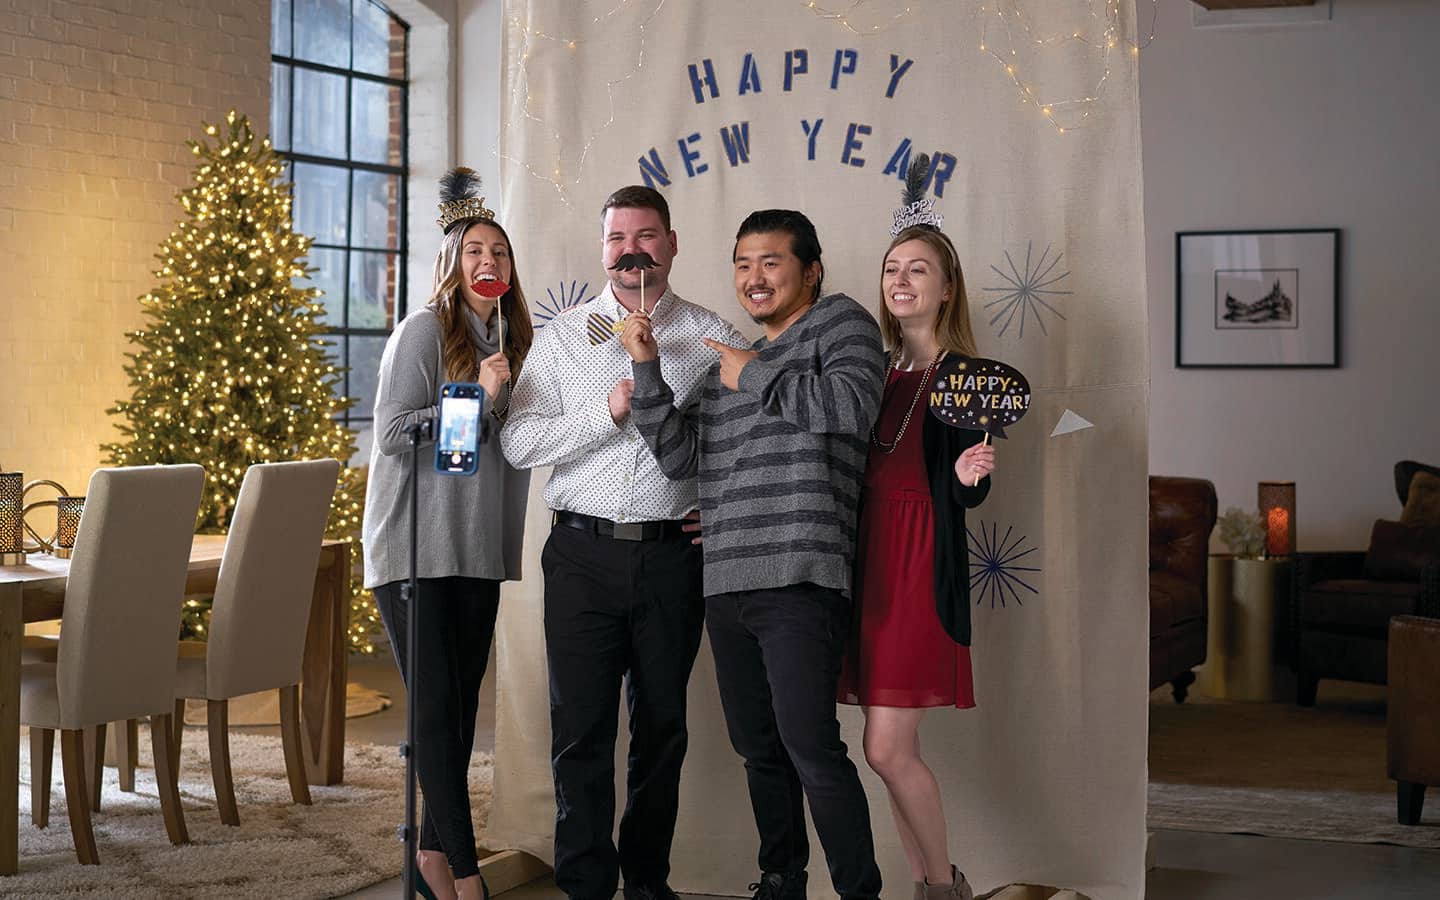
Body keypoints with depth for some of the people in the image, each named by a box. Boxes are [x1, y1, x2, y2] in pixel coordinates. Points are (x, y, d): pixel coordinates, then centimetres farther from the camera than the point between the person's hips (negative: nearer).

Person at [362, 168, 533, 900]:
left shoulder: (512, 340, 15)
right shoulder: (424, 331, -5)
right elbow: (394, 434, -14)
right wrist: (480, 399, -17)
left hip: (478, 551, 7)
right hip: (416, 549, -6)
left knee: (461, 706, 9)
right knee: (437, 709, -7)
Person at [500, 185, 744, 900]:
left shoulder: (711, 336, 7)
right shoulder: (562, 336, 8)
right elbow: (519, 442, 0)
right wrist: (607, 412, -11)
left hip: (672, 552, 0)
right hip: (584, 552, 0)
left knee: (662, 725, 8)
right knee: (580, 728, -2)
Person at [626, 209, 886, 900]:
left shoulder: (841, 322, 5)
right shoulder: (730, 364, 24)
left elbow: (853, 404, -16)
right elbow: (678, 457, 15)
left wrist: (754, 378, -4)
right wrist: (647, 368, 4)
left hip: (799, 578, -7)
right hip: (726, 584, 7)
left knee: (810, 746, -13)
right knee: (758, 747, 13)